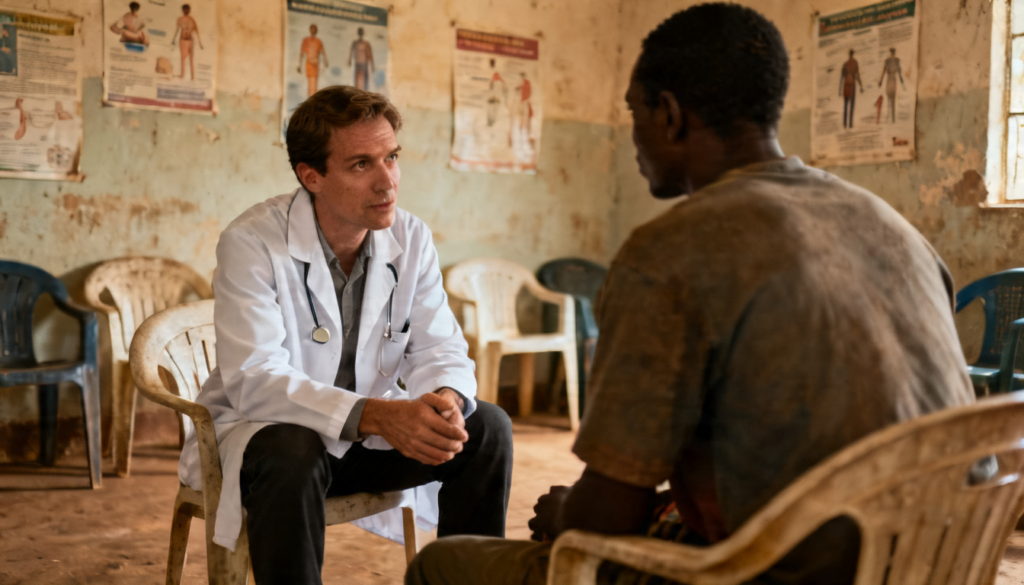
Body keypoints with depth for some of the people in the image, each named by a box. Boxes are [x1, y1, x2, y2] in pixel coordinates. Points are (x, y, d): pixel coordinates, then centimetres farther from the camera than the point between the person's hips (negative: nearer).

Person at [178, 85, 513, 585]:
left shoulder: (410, 239, -5)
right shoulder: (251, 243, -20)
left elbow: (440, 349, -6)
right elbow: (255, 381, -29)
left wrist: (446, 401, -31)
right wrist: (374, 414, -42)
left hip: (369, 434, 5)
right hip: (262, 431, -4)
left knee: (487, 427, -13)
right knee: (292, 453, -37)